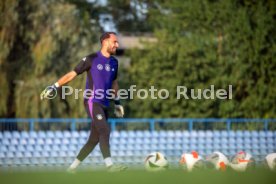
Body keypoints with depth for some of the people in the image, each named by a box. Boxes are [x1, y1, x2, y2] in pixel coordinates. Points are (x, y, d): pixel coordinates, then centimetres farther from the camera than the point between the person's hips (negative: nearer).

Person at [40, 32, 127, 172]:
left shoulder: (114, 62, 14)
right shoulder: (92, 59, -4)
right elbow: (72, 74, -1)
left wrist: (117, 102, 29)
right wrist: (54, 87, -6)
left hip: (104, 105, 7)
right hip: (92, 101, -7)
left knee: (94, 139, 4)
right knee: (104, 130, -22)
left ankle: (73, 167, 14)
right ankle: (109, 165, -28)